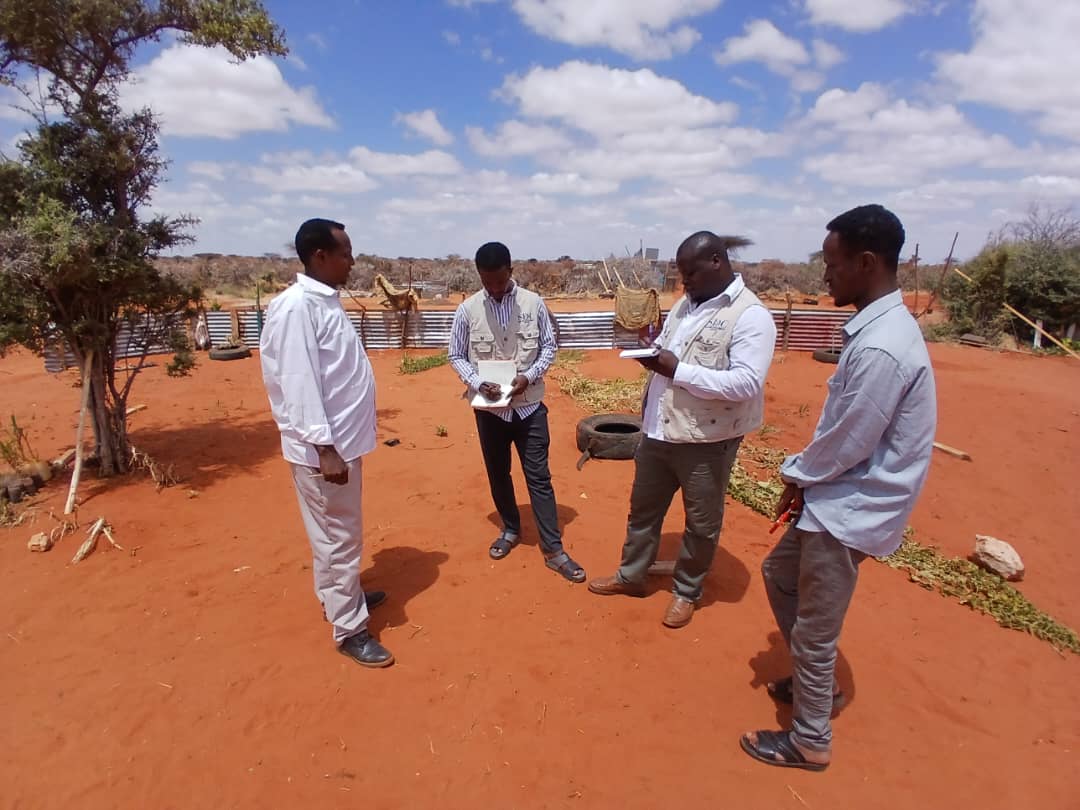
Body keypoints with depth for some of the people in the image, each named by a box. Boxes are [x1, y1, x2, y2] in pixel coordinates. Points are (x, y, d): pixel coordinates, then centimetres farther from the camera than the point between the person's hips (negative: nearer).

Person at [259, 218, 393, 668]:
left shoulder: (327, 301, 11)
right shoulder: (297, 307, -18)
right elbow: (298, 383, -23)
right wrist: (324, 448, -24)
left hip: (344, 440, 9)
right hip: (324, 447, -9)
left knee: (338, 533, 23)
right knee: (338, 538, 2)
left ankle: (339, 596, 41)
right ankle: (350, 629, 16)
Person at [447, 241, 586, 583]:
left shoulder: (533, 303, -6)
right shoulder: (468, 309, -5)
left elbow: (549, 346, 2)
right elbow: (456, 355, 2)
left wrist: (529, 376, -14)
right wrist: (478, 383, -15)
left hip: (529, 405, -1)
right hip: (489, 408, 1)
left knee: (539, 477, 2)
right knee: (498, 474, 15)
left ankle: (554, 550, 11)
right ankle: (511, 530, 37)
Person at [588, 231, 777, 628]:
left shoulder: (751, 316, -16)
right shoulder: (685, 303, 8)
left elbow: (746, 384, -25)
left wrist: (678, 370, -25)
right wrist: (651, 354, -2)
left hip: (706, 441, -7)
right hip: (658, 431, 7)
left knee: (702, 523, 13)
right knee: (643, 508, 20)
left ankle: (686, 592, 34)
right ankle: (630, 576, 39)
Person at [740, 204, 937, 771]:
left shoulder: (880, 349, -28)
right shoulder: (879, 327, 5)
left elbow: (846, 445, -23)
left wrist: (795, 474, -5)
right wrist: (805, 476, 7)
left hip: (851, 510, -10)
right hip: (838, 498, 10)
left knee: (814, 630, 6)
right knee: (779, 573, 24)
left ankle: (809, 740, 29)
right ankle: (813, 682, 43)